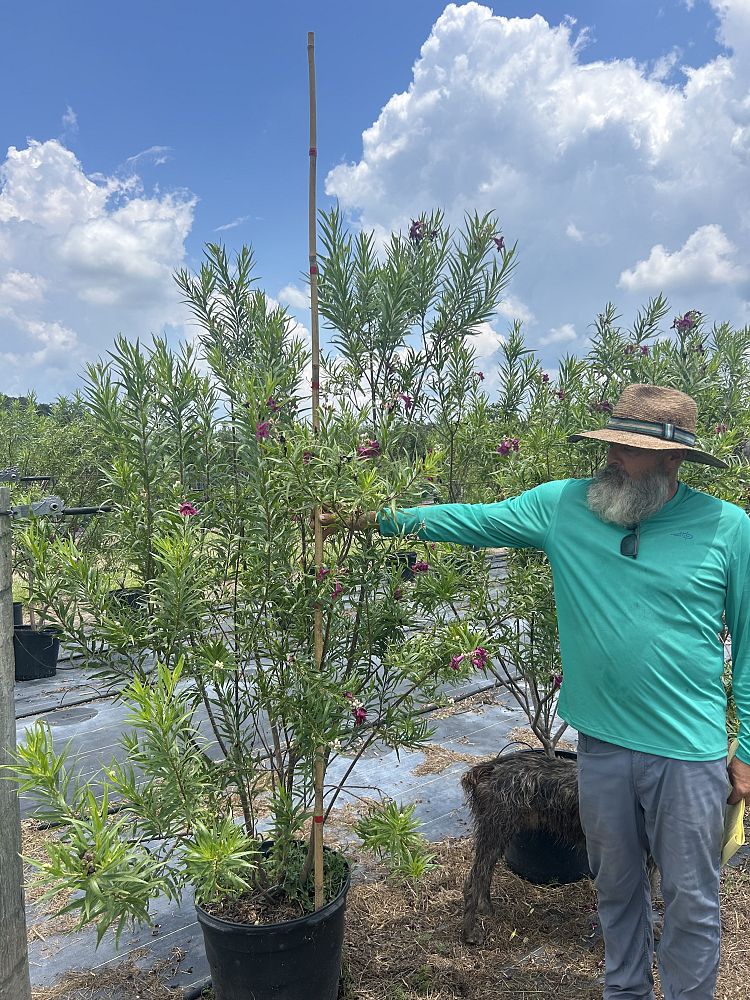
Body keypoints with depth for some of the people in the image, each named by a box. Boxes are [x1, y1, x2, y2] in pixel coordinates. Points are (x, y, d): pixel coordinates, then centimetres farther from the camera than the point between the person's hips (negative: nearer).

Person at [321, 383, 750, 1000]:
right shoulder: (564, 506, -5)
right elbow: (473, 522, -3)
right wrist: (375, 519, -9)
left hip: (689, 752, -2)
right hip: (602, 741, 3)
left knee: (691, 899, 14)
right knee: (616, 885, 23)